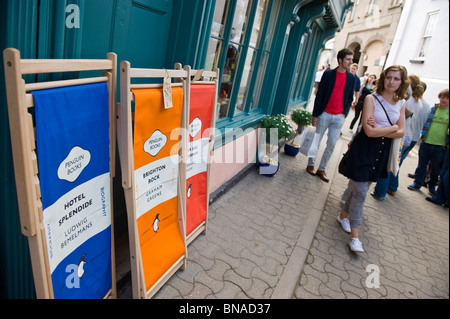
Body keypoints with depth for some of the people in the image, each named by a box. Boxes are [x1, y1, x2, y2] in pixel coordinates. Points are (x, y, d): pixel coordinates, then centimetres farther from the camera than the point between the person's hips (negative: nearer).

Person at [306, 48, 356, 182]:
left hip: (339, 117, 3)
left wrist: (345, 114, -1)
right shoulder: (328, 74, -2)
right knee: (316, 141, 7)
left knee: (331, 145, 5)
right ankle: (311, 165, 24)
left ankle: (321, 169, 17)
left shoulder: (351, 78, 7)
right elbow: (319, 95, -3)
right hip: (325, 114, -3)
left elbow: (350, 98, 13)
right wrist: (315, 115, -6)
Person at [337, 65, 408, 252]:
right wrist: (393, 128, -7)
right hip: (364, 150, -5)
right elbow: (369, 131, -19)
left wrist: (379, 130, -15)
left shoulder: (401, 103, 7)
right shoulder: (371, 99, -9)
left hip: (382, 151, 5)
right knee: (360, 192, -5)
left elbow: (401, 132, -1)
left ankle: (344, 215, 36)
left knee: (361, 188, 14)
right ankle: (354, 235, 5)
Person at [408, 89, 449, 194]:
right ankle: (417, 183, 22)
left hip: (440, 146, 0)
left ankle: (432, 185, 29)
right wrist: (423, 136, 2)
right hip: (426, 143, 1)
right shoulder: (432, 109, 4)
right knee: (422, 164, 9)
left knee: (436, 168, 10)